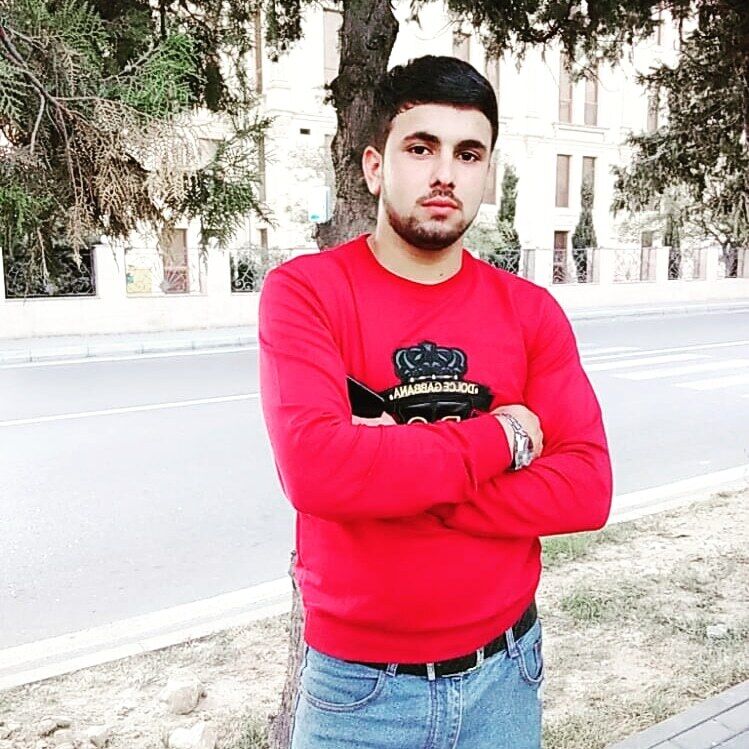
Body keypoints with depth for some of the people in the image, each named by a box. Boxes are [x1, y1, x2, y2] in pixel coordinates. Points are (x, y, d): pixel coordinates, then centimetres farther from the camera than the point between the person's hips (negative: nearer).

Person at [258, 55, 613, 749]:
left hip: (504, 672, 3)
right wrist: (498, 440, -17)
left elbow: (585, 488, -10)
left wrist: (386, 476, -20)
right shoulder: (304, 291, -12)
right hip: (359, 686, -3)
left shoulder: (531, 310, -2)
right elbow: (313, 468, -27)